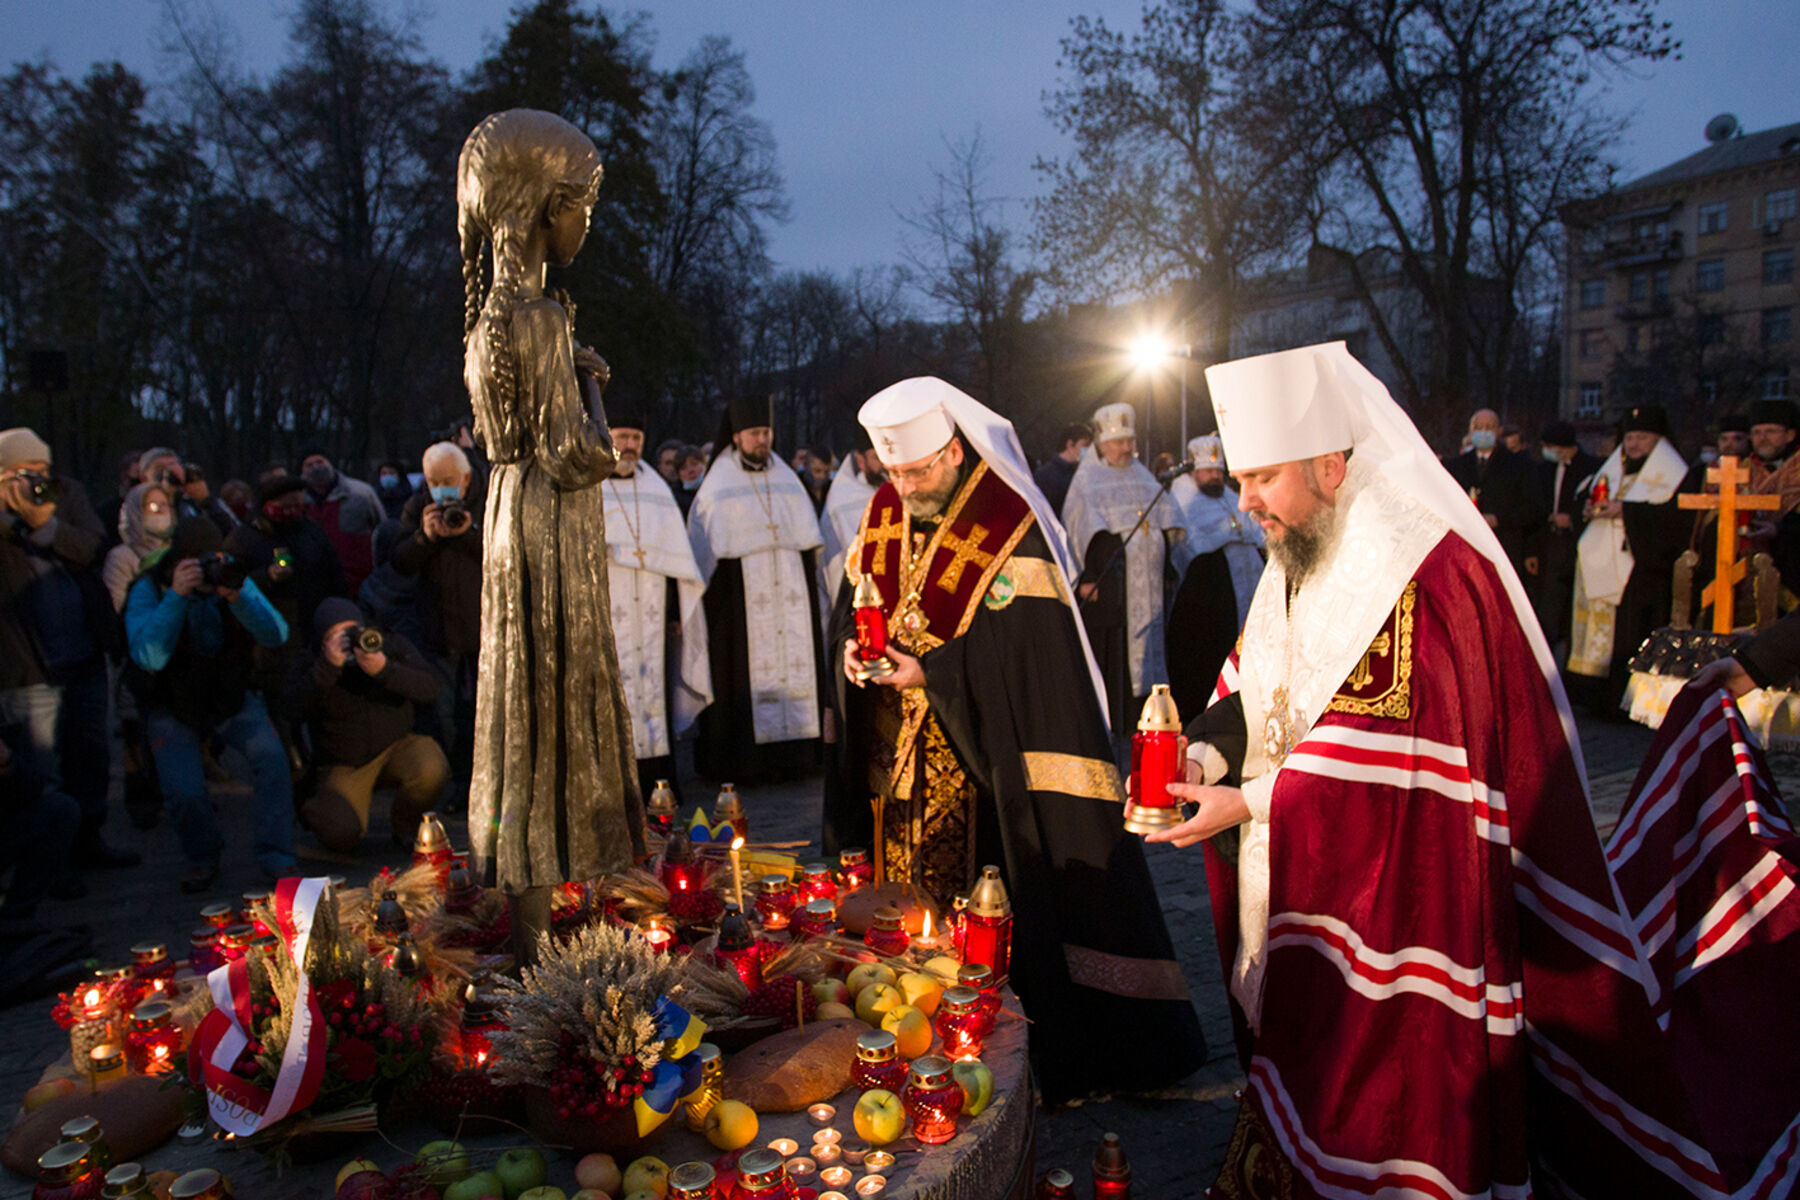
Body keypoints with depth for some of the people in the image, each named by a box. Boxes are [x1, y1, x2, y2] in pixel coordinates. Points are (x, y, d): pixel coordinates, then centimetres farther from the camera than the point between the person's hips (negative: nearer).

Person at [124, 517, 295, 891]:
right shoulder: (148, 590, -17)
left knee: (271, 757, -23)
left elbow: (275, 636, -19)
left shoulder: (232, 578, -10)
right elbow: (149, 656, -32)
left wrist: (238, 597, -35)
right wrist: (176, 596, -39)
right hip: (172, 706, -2)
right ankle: (203, 859, 13)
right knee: (184, 793, -19)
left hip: (230, 695, 2)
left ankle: (276, 860, -10)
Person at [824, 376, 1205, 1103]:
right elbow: (851, 605, 14)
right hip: (896, 763, 6)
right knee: (904, 899, 14)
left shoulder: (1011, 530, -14)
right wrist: (851, 647, -8)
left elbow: (1027, 651, -18)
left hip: (977, 761, -6)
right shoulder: (883, 514, 7)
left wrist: (931, 673, -23)